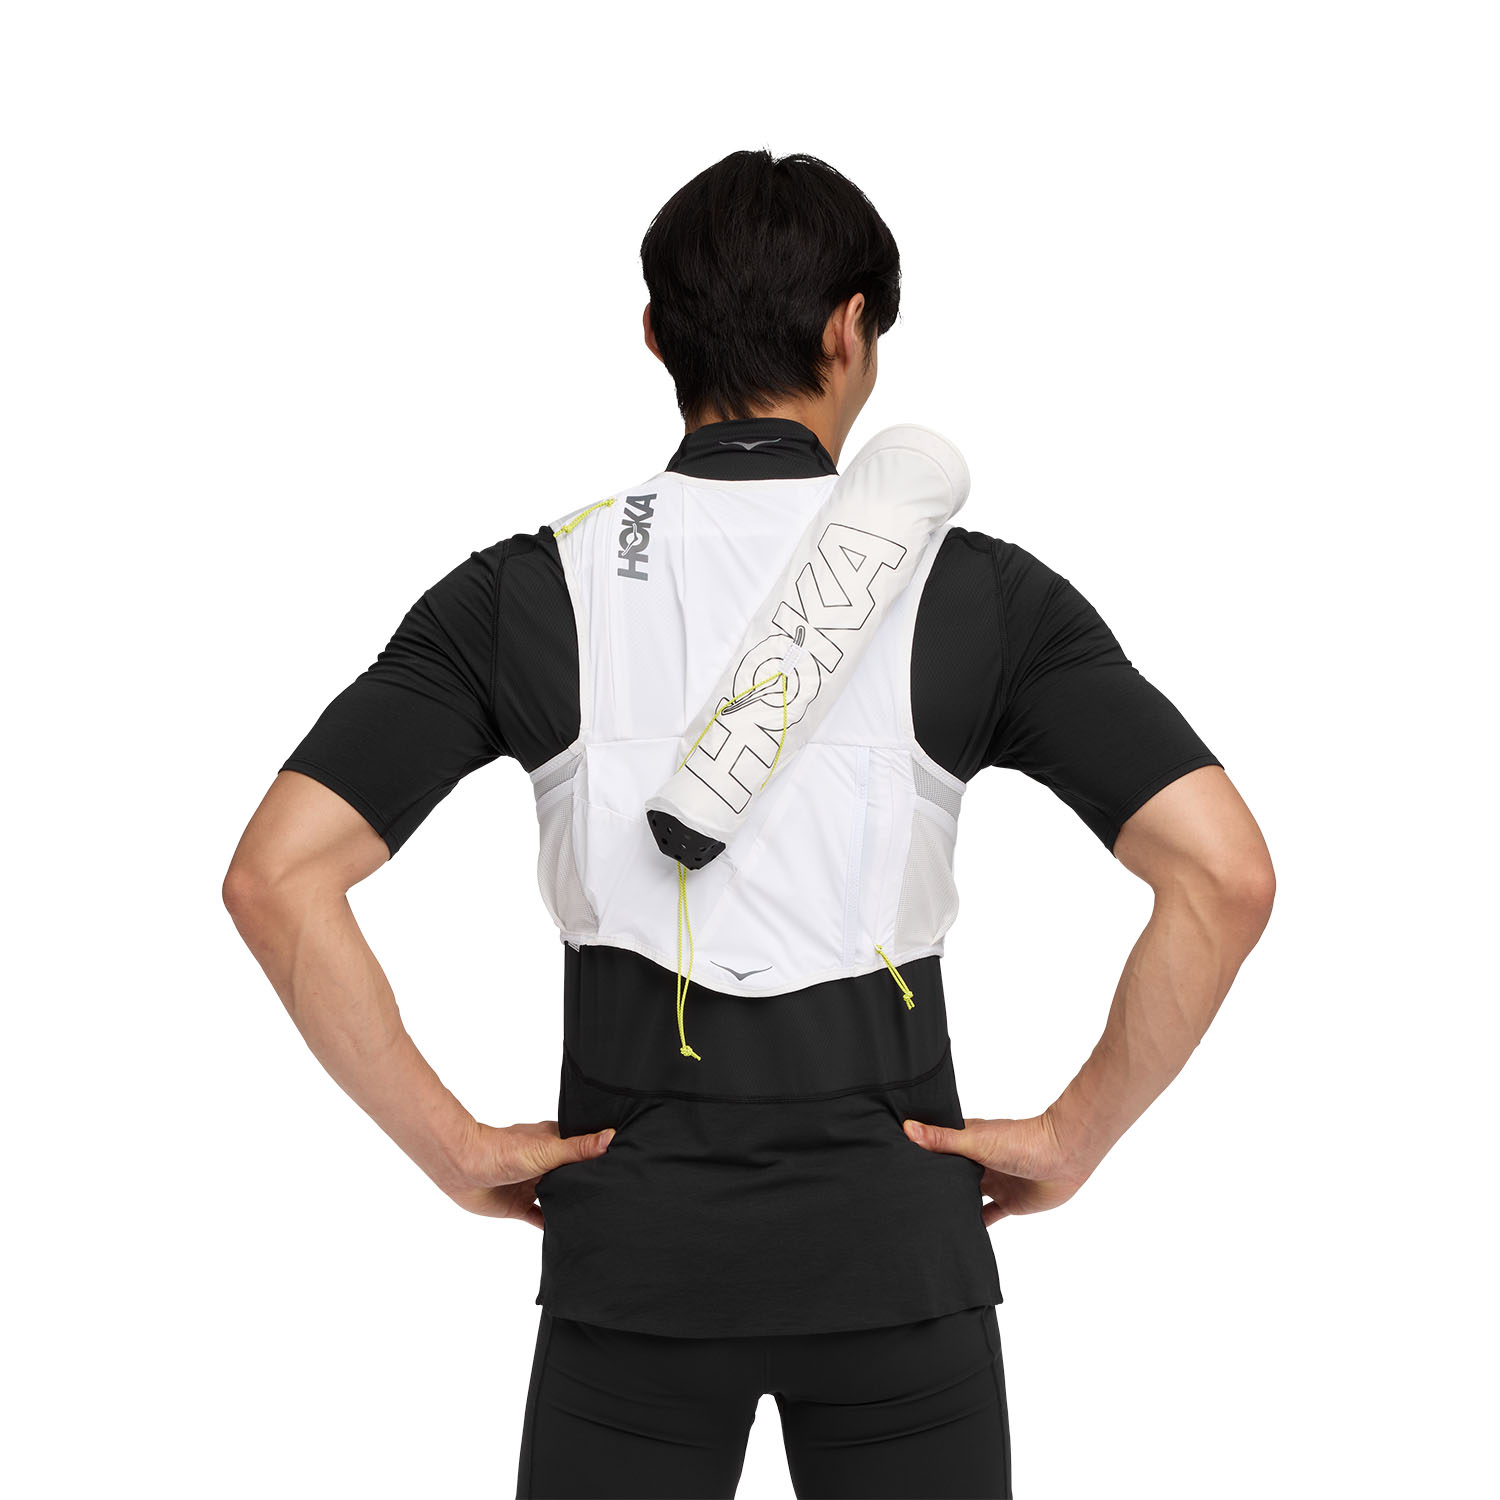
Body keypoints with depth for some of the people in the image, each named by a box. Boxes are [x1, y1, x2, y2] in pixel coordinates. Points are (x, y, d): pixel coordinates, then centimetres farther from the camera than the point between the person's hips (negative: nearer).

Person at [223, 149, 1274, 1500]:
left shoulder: (529, 589, -4)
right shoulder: (976, 591, -6)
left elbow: (276, 878, -10)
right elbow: (1226, 876, -13)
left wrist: (455, 1148, -3)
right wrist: (1072, 1139, -3)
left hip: (632, 1241, 1)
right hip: (896, 1240, 0)